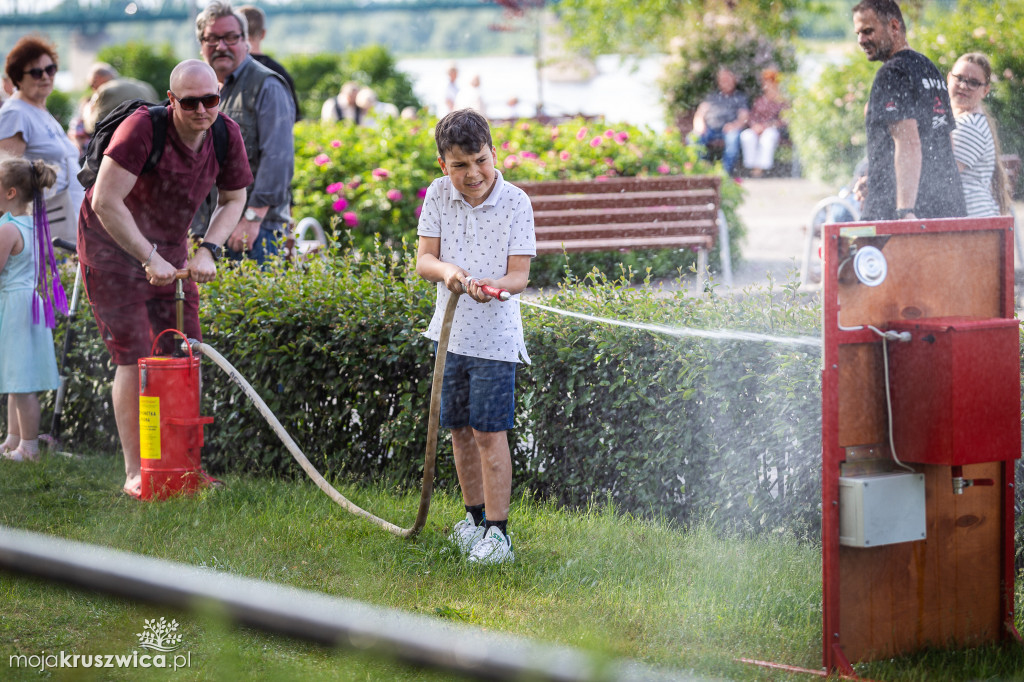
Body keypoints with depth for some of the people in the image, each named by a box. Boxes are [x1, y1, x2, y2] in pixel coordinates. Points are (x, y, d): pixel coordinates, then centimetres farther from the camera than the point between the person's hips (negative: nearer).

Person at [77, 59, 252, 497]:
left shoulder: (227, 136, -10)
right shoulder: (142, 129, -29)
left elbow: (234, 199, 5)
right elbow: (106, 203, -31)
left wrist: (207, 251, -11)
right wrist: (150, 259, -27)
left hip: (169, 246, 6)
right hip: (112, 244, -6)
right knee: (134, 358, -10)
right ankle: (134, 474, -6)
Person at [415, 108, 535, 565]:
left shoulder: (515, 203, -12)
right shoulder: (438, 195, -2)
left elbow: (519, 274, -14)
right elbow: (423, 260, -6)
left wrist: (493, 286, -36)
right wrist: (445, 270, -29)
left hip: (494, 336, -4)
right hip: (451, 330, 4)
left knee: (489, 432, -7)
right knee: (460, 429, 14)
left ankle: (498, 532, -2)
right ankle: (475, 516, 31)